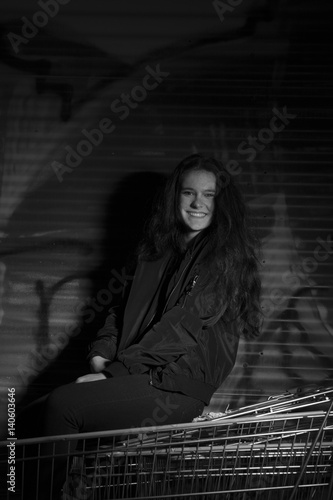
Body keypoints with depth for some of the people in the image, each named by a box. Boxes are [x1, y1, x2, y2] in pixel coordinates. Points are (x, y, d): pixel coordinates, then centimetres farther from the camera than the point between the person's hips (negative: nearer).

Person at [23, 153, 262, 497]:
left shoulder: (225, 256, -8)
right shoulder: (162, 248, 17)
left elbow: (182, 327, -15)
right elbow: (129, 306, 18)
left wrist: (115, 372, -15)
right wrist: (101, 354, -1)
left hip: (181, 386, -7)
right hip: (147, 371, 7)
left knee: (62, 405, -20)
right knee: (59, 402, -17)